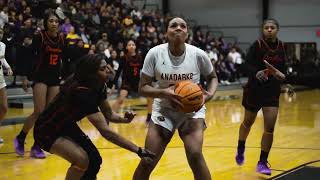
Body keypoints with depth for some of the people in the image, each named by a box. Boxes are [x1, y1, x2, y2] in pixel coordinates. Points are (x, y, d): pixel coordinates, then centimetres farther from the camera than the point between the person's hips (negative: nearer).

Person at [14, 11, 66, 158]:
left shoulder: (61, 39, 4)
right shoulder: (39, 37, -9)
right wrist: (25, 77, -12)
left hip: (55, 78, 5)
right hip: (40, 77, -5)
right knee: (39, 112, -13)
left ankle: (37, 147, 7)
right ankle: (20, 139, 8)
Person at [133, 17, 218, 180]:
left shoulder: (198, 55, -14)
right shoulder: (155, 53, -15)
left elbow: (212, 77, 5)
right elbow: (143, 88, -10)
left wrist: (209, 94, -16)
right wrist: (163, 92, -29)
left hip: (192, 109, -1)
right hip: (163, 109, 1)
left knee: (195, 156, -22)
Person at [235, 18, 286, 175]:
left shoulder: (281, 46, 2)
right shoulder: (257, 45, -12)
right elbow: (247, 64, -24)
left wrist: (281, 74, -7)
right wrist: (256, 73, -43)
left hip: (272, 92, 3)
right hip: (255, 90, -3)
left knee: (269, 128, -8)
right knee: (248, 122, 17)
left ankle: (262, 163, 0)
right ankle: (240, 149, 45)